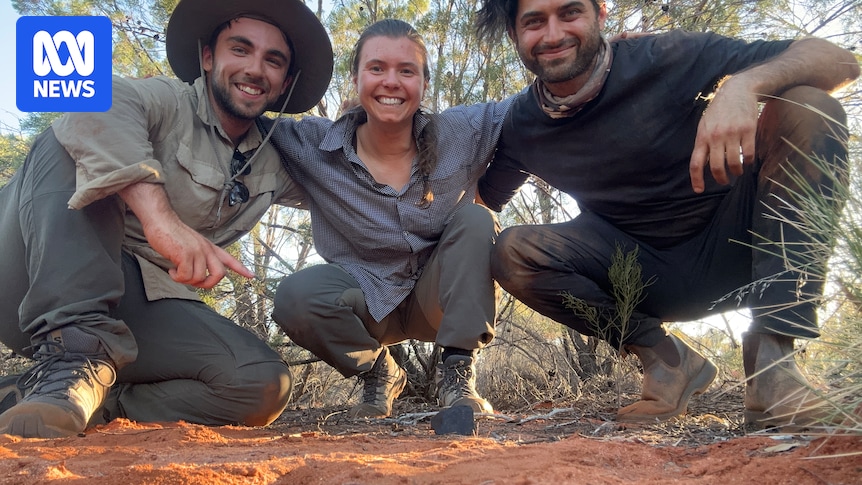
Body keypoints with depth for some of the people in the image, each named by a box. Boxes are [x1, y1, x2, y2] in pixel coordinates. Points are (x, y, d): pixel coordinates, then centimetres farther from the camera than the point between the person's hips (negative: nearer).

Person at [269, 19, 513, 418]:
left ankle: (457, 375, -17)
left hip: (440, 300, 0)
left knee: (474, 219, -24)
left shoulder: (461, 134, -14)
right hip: (367, 302, 0)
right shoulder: (314, 146, -14)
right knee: (295, 296, -28)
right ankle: (378, 372, 3)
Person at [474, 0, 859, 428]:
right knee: (513, 252, -21)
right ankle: (665, 357, -7)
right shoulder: (521, 126, -5)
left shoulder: (665, 59, -15)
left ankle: (771, 348, -25)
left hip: (728, 247, -1)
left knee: (808, 108, -23)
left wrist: (745, 84, -37)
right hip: (648, 279, 2)